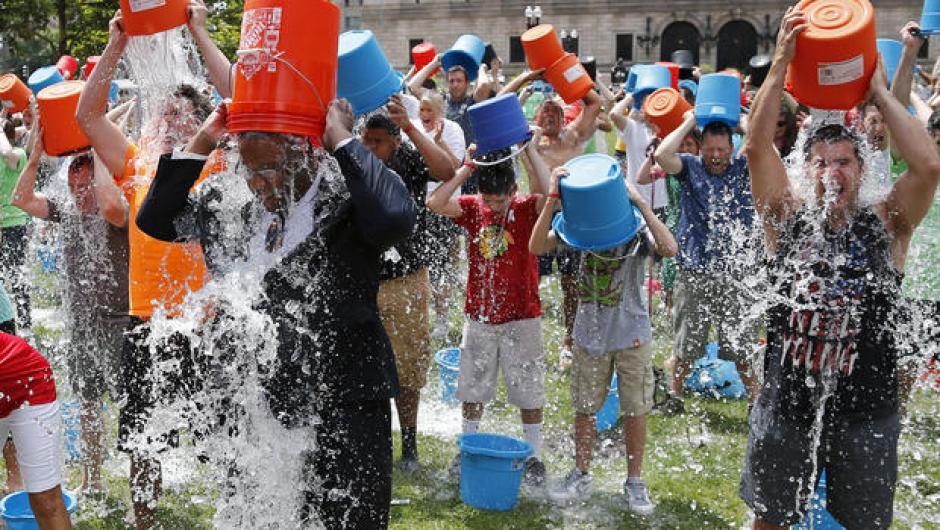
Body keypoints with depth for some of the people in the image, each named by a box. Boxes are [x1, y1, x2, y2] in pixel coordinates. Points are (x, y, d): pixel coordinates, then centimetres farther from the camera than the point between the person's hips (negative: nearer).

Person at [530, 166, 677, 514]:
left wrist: (640, 203, -33)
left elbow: (669, 249, -32)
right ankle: (581, 476, 29)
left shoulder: (636, 227, -14)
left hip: (631, 335, -2)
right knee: (585, 407, 13)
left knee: (635, 409, 6)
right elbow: (537, 246, -19)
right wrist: (553, 199, -25)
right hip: (589, 334, 2)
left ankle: (635, 482, 22)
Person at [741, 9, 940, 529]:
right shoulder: (788, 220, -1)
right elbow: (756, 147, -13)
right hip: (786, 405, 1)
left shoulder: (885, 226, -3)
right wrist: (781, 63, -15)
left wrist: (879, 92, -11)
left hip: (866, 412, 0)